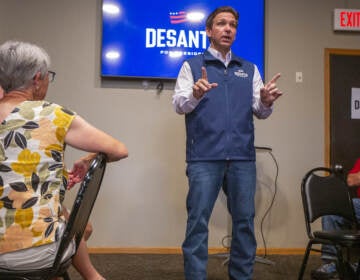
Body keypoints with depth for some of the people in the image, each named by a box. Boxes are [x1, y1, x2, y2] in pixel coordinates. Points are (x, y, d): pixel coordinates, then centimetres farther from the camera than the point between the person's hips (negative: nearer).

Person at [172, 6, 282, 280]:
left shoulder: (249, 69, 17)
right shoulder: (192, 65, 8)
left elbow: (260, 112, 11)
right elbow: (179, 104, -3)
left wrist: (265, 102, -12)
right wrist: (195, 95, -25)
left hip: (243, 156, 4)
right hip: (204, 157, -3)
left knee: (245, 221, 10)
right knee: (198, 221, -1)